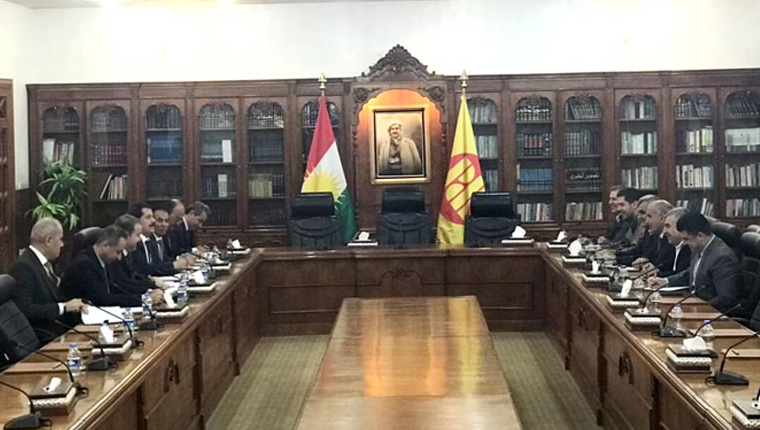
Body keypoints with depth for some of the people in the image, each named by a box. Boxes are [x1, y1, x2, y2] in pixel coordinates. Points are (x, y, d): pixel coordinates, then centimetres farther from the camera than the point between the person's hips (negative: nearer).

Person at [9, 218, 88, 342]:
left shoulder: (44, 262, 12)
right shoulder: (23, 266, -14)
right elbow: (24, 309, -21)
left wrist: (75, 305, -1)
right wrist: (64, 307, -18)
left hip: (60, 328, 9)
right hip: (45, 337, -9)